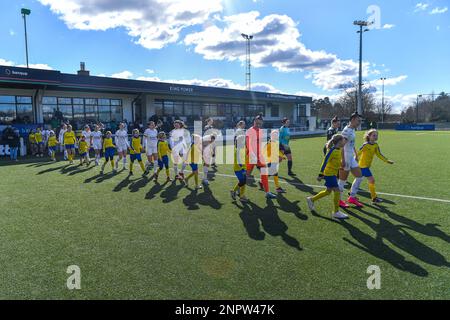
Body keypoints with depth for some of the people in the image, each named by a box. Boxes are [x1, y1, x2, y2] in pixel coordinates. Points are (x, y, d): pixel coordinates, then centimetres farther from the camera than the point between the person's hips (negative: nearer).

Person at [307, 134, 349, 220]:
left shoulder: (339, 150, 8)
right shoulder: (333, 150, -18)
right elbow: (325, 162, -20)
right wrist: (321, 174, -21)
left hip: (333, 174, 9)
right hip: (330, 174, -9)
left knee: (328, 191, 16)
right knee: (337, 191, -6)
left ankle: (311, 199, 30)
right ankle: (336, 212, 4)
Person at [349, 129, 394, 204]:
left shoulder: (376, 145, 3)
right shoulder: (366, 145, -18)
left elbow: (379, 154, 9)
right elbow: (358, 153, -16)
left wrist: (387, 161, 3)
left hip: (367, 166, 8)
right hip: (363, 166, -8)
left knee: (358, 179, 20)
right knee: (372, 180, -10)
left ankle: (352, 193, 35)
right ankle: (374, 198, -2)